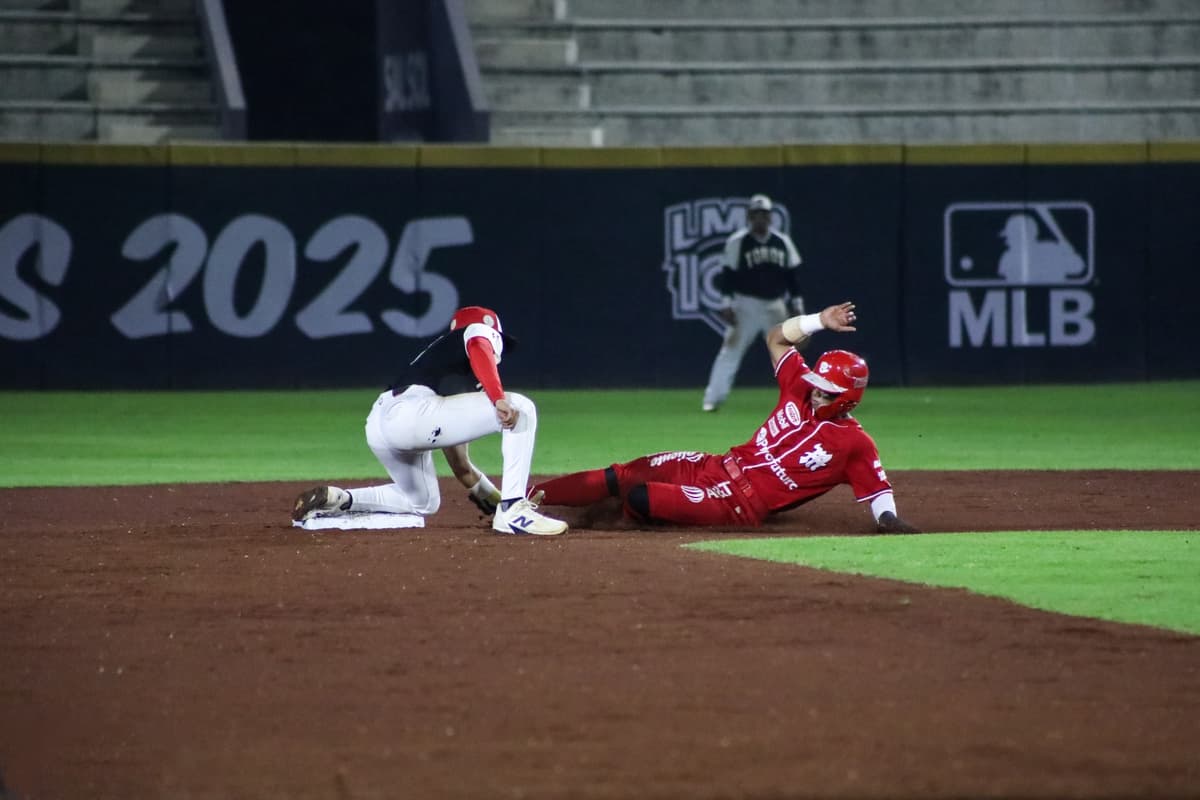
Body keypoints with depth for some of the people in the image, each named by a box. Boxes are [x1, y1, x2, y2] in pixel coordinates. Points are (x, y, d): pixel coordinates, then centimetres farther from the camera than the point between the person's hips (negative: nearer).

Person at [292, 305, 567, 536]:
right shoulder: (480, 330, 18)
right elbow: (478, 350, -11)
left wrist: (490, 495, 42)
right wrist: (499, 399, -22)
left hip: (377, 427, 9)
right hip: (412, 410, -9)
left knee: (423, 503, 33)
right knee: (520, 409, -6)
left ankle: (337, 499, 18)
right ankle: (514, 510, -10)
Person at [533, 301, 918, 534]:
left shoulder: (854, 444, -9)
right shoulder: (801, 389, 7)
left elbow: (879, 491, -9)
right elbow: (776, 336, 15)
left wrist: (889, 521, -29)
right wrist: (821, 321, 2)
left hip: (740, 504, -7)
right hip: (718, 467, 7)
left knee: (639, 496, -25)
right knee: (618, 476, -2)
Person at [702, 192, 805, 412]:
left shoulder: (783, 241, 6)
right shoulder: (737, 241, -6)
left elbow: (792, 275, 10)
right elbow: (728, 275, -7)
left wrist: (797, 305, 6)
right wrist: (727, 305, -13)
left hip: (775, 306, 4)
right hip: (746, 305, -4)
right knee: (730, 351, -8)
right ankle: (712, 399, -4)